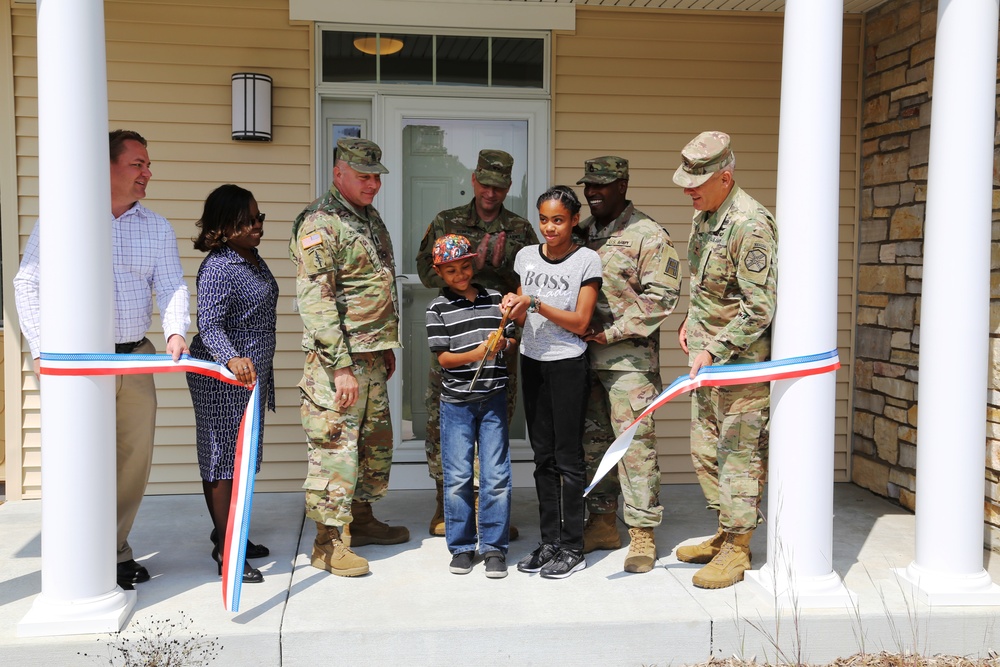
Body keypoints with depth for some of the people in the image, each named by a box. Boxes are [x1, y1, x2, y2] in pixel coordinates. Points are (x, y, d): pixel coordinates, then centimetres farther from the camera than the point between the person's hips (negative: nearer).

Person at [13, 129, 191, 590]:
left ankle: (112, 549, 23)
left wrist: (175, 331, -15)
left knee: (135, 458, 7)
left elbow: (171, 285, 5)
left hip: (137, 359, 4)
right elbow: (27, 284, 0)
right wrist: (42, 349, -9)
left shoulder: (158, 228, 12)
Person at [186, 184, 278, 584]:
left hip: (252, 374, 10)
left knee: (241, 456, 17)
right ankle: (226, 552, 3)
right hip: (221, 378, -10)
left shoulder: (253, 258, 10)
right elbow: (209, 326, -27)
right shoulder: (218, 267, -19)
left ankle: (229, 533, 30)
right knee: (224, 459, -3)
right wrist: (232, 358, -45)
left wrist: (263, 373, 25)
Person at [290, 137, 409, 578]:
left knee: (375, 442, 16)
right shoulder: (319, 225, -13)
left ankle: (361, 519, 31)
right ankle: (330, 541, 6)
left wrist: (388, 347, 21)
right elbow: (314, 301, -19)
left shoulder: (371, 219, 15)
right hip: (339, 359, -9)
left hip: (372, 356, 9)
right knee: (335, 446, -4)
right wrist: (341, 366, -22)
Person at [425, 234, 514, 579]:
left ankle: (494, 546, 13)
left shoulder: (494, 299, 8)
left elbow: (512, 339, 14)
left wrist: (503, 342, -9)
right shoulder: (438, 307, 0)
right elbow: (443, 357, -6)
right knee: (457, 477, 3)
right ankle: (461, 547, 18)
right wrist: (476, 354, -21)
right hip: (457, 400, -2)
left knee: (496, 475, 2)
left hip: (494, 397, 2)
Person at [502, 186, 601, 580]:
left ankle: (572, 548, 7)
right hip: (532, 360, 5)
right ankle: (550, 540, 19)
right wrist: (513, 308, -9)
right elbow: (524, 318, 13)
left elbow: (580, 323, -11)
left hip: (567, 364, -5)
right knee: (543, 455, 10)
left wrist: (535, 303, -19)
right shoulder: (526, 256, 8)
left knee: (568, 456, -1)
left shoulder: (586, 260, -6)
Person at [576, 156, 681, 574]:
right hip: (582, 353, 7)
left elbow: (661, 296, -11)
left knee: (635, 441, -6)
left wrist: (612, 331, -14)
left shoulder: (648, 235, -5)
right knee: (592, 439, 12)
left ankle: (643, 532, 4)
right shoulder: (580, 233, 15)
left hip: (628, 354, -6)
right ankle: (602, 523, 24)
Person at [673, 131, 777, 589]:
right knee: (705, 448, 16)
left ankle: (737, 548, 9)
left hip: (741, 358, -10)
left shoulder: (750, 225, -20)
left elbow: (760, 308, -22)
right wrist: (691, 320, 14)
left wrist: (714, 350, -22)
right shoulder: (703, 216, 10)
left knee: (739, 452, -2)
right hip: (708, 353, 10)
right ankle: (724, 532, 30)